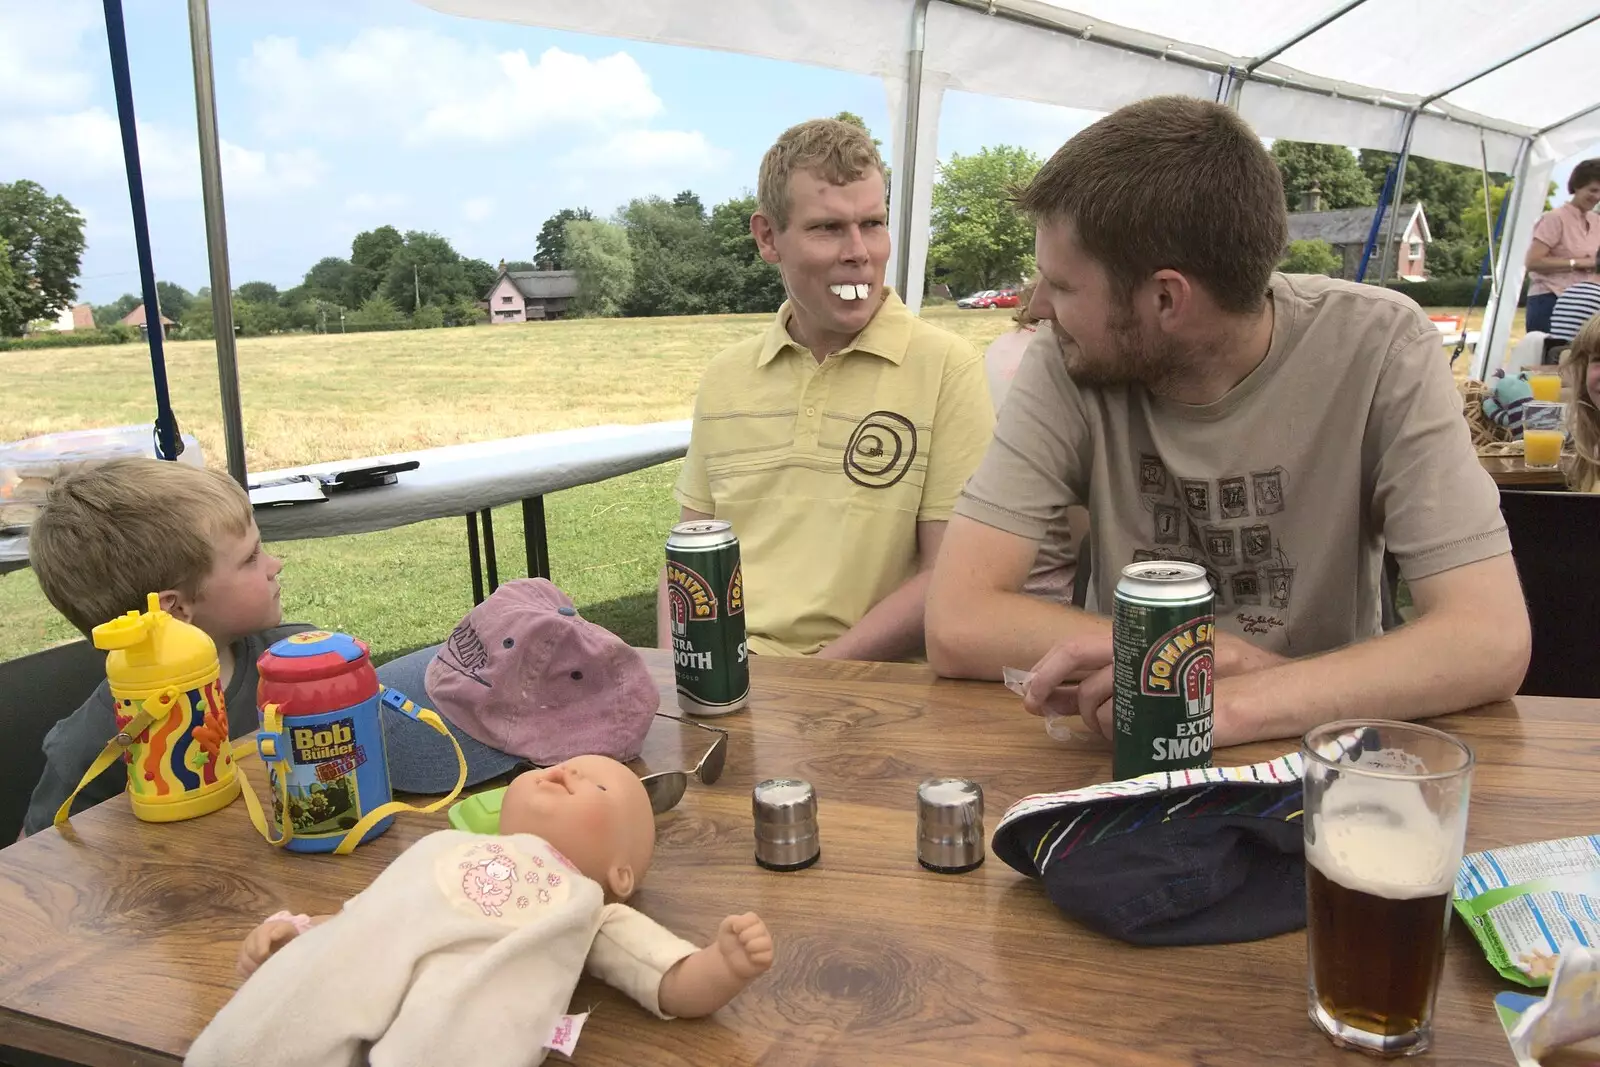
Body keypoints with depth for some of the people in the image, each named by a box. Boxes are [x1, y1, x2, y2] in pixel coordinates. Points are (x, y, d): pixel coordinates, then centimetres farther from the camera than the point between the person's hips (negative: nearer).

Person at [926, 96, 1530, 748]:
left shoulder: (1378, 347, -13)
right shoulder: (1068, 365, -12)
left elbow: (1492, 639, -19)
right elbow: (956, 623, -18)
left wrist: (1231, 703, -34)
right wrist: (1228, 660, -21)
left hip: (1321, 744, 0)